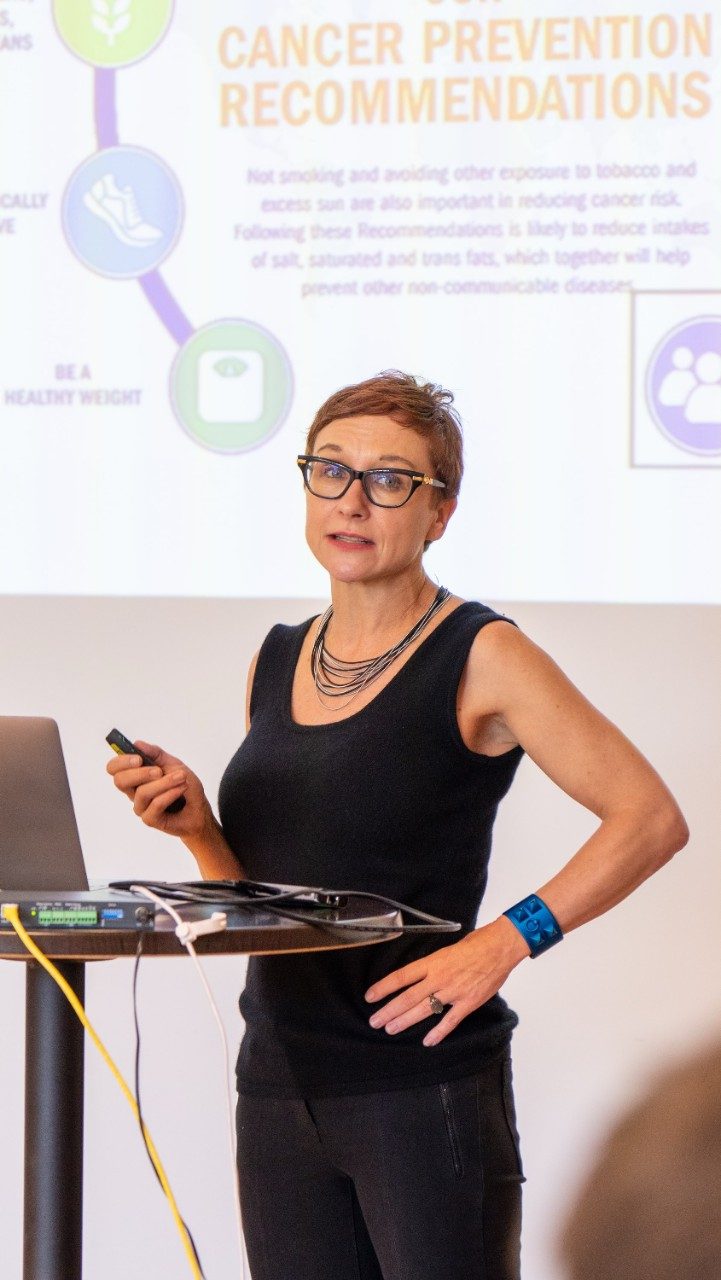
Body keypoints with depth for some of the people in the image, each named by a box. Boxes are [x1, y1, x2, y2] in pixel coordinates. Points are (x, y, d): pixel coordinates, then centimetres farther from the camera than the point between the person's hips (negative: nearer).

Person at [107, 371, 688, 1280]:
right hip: (279, 1080, 6)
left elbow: (650, 819, -11)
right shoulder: (276, 662, 13)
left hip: (426, 1082, -6)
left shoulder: (479, 657, -6)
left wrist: (505, 942, -18)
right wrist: (196, 827, 0)